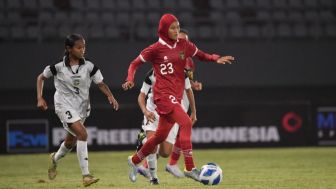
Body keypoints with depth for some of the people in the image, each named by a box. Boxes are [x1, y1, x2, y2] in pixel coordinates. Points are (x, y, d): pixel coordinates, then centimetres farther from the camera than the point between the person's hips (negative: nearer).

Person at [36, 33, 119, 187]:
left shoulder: (89, 67, -4)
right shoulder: (58, 67, -9)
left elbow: (101, 84, -3)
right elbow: (41, 78, 6)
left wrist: (110, 97, -21)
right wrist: (40, 98, -4)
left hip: (81, 107, 5)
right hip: (64, 105, -5)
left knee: (71, 142, 18)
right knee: (82, 133, -25)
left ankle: (55, 159, 53)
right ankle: (86, 176, -25)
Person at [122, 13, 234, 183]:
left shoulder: (184, 45, 8)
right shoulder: (155, 49, -5)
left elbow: (202, 55, 17)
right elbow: (134, 64, 3)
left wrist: (216, 59, -3)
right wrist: (130, 79, -15)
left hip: (176, 95, 7)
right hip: (163, 94, -7)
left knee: (161, 135, 15)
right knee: (185, 122, -25)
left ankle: (134, 161, 36)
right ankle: (190, 168, -24)